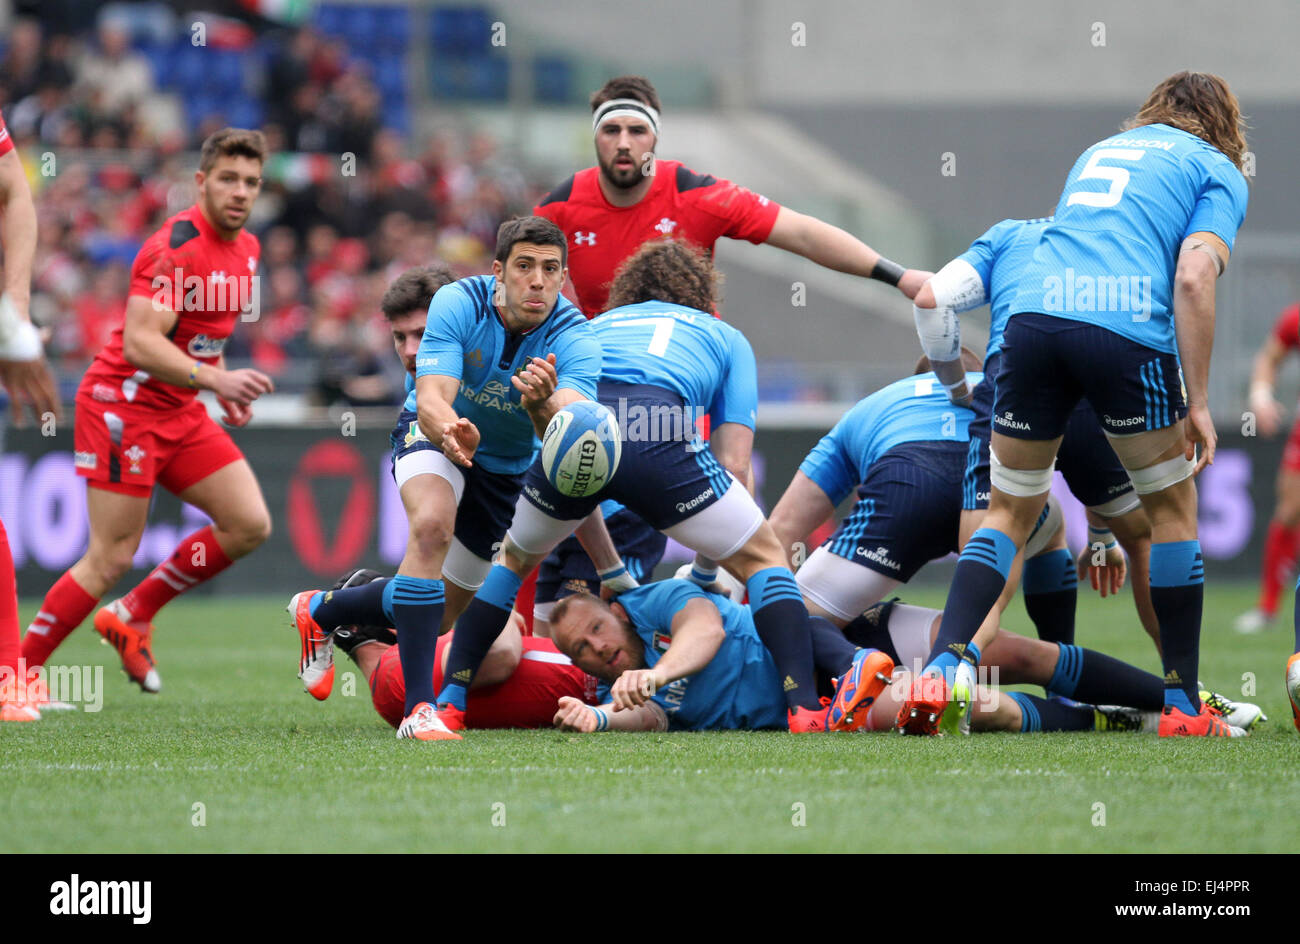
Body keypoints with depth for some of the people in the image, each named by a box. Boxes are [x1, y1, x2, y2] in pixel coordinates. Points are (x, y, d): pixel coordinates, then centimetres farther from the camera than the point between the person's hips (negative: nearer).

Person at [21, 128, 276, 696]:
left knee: (250, 525, -1)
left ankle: (131, 617, 13)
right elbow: (140, 341, -30)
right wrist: (214, 378, -40)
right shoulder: (177, 247, -20)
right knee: (111, 559, -10)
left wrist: (224, 387, 11)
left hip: (179, 413, 8)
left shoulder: (246, 249, 9)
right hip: (124, 406, -8)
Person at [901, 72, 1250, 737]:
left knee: (1009, 512, 14)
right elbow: (1192, 277, 1)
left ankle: (941, 669, -5)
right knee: (1172, 507, 15)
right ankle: (1182, 706, 16)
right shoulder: (1217, 171, 15)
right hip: (1130, 326, -4)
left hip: (1034, 309, 4)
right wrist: (1197, 402, 1)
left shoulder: (1099, 151, 33)